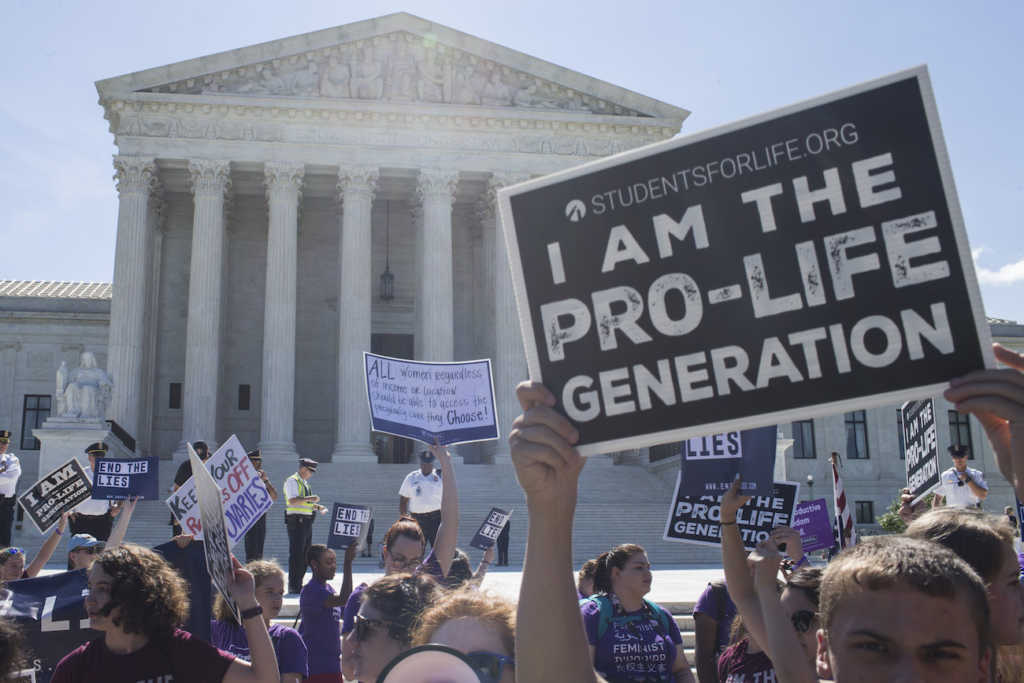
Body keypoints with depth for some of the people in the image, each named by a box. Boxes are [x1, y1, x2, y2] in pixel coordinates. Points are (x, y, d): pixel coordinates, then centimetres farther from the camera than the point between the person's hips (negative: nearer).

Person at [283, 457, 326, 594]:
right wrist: (310, 498, -26)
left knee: (305, 554, 10)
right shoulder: (292, 481, -9)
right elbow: (292, 500, -22)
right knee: (296, 554, -8)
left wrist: (317, 507, 15)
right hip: (296, 521, -9)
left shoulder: (305, 483, 20)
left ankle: (298, 584, 17)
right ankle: (293, 586, -4)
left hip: (306, 522, 9)